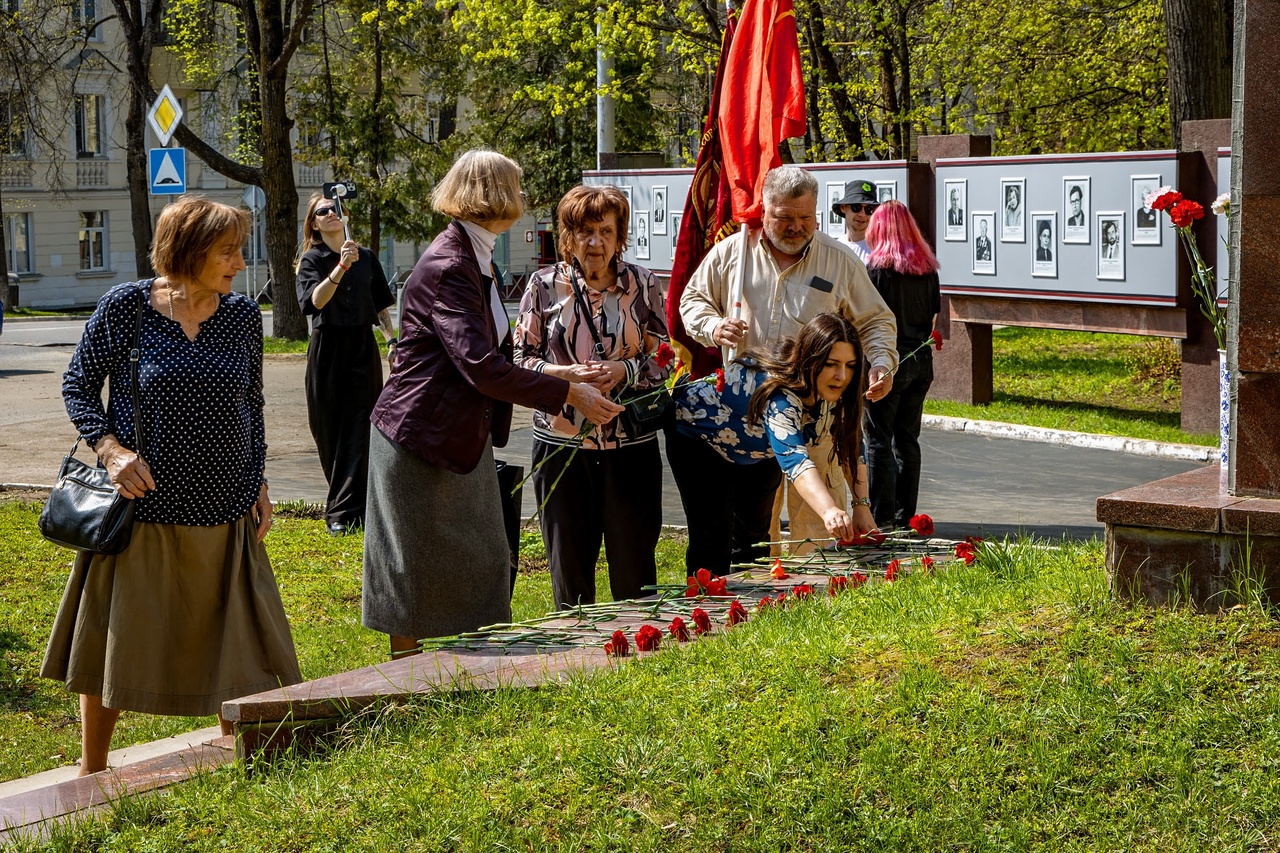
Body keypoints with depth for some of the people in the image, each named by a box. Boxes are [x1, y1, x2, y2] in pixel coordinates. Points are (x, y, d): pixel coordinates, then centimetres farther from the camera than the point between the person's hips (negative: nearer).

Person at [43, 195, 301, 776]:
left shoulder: (243, 316, 3)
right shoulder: (125, 307, -8)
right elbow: (77, 386, -2)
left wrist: (256, 482, 9)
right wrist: (110, 448, -17)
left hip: (224, 511, 3)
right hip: (141, 505, -3)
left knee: (235, 641, 7)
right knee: (113, 639, 8)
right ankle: (91, 768, 25)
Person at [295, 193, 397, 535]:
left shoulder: (366, 258, 7)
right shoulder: (312, 259, -3)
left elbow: (380, 306, 15)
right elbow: (315, 300, -22)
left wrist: (392, 340, 5)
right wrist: (340, 267, -34)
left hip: (363, 349, 2)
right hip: (327, 350, -1)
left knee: (357, 430, -7)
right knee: (329, 429, 4)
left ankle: (343, 511, -8)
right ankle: (345, 500, 22)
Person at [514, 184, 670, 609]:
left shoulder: (642, 284, 3)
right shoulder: (545, 285, 2)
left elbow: (665, 359, 4)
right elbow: (521, 359, 2)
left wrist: (623, 371, -14)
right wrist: (566, 374, -15)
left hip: (631, 442, 0)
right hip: (561, 442, 0)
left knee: (633, 559, 3)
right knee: (568, 558, 9)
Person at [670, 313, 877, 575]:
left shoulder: (833, 392, -19)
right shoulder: (780, 395, -43)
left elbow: (851, 447, -9)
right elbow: (794, 459, -57)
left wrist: (861, 505, -23)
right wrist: (829, 511, -72)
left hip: (752, 452, 7)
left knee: (756, 525, 10)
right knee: (713, 536, -16)